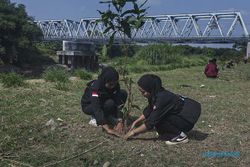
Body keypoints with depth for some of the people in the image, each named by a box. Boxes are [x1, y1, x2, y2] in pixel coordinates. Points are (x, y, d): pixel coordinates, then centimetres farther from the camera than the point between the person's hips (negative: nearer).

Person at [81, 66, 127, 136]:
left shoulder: (115, 85, -20)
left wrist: (120, 121, -35)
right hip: (88, 106, -5)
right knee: (109, 103, -36)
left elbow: (119, 102, -23)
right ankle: (95, 118, -10)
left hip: (103, 102, 6)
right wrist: (107, 129, -51)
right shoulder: (95, 87, -36)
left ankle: (110, 118, -7)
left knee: (123, 93, -16)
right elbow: (96, 108, -44)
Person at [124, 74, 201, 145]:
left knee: (158, 119, -21)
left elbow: (151, 122, -24)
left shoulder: (162, 98, -29)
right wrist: (135, 122, 9)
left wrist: (133, 132, -14)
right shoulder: (156, 95, -4)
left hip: (188, 118, -9)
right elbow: (148, 111, 13)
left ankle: (181, 136, -7)